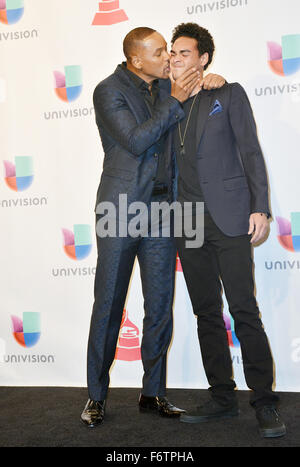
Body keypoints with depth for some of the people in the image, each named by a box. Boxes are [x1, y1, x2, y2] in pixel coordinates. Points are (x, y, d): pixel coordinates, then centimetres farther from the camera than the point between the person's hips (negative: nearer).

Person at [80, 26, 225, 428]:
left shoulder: (168, 86, 13)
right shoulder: (109, 91, -3)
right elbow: (136, 141, -14)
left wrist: (208, 81, 5)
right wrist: (174, 100, -10)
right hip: (121, 210, -5)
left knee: (161, 307, 6)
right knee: (108, 305, 1)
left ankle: (154, 393, 20)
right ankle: (96, 397, 14)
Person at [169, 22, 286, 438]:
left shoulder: (229, 94, 6)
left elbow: (250, 152, 0)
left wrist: (260, 207, -9)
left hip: (228, 216, -4)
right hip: (188, 221, 5)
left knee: (244, 309, -8)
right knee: (207, 313, 7)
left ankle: (265, 403, 1)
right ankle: (222, 397, 16)